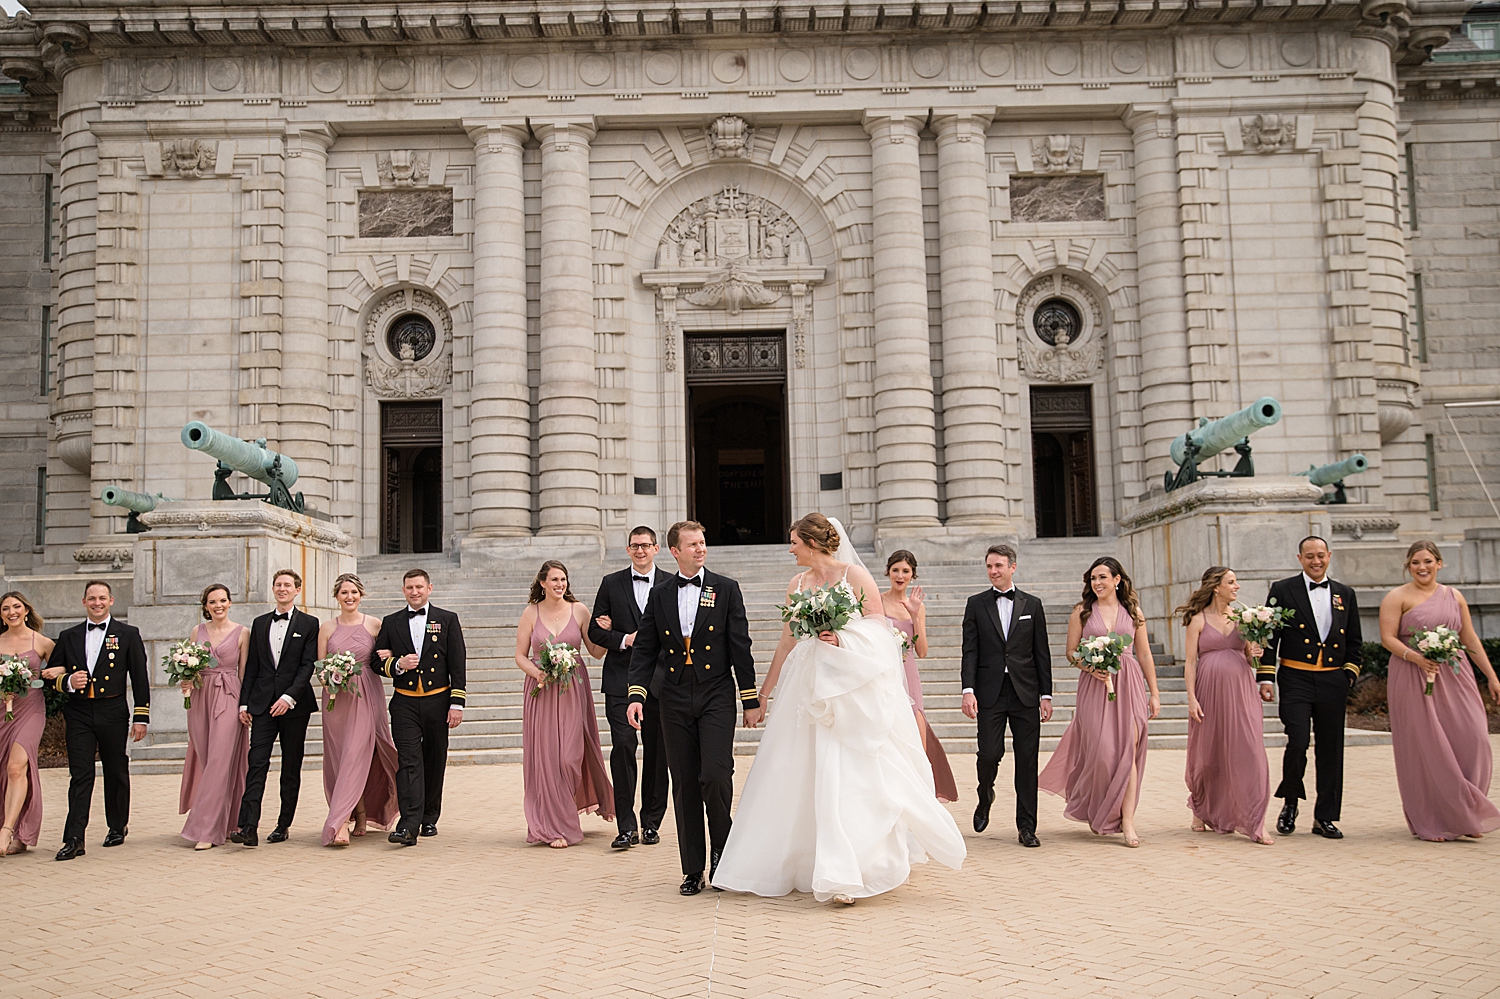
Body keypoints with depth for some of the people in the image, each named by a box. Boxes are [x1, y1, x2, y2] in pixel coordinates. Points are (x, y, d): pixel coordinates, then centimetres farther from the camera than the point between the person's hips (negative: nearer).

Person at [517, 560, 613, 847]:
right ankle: (556, 826, 9)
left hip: (572, 691, 0)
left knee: (570, 755, -7)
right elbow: (520, 655, 5)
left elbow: (597, 652, 5)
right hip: (541, 691, 1)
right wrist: (536, 673, -12)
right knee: (546, 756, 0)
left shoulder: (579, 611, 3)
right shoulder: (531, 613, 3)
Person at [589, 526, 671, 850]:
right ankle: (627, 827, -5)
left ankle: (651, 823, 17)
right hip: (621, 679, -1)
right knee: (623, 746, -10)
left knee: (657, 751, 5)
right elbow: (595, 631, 7)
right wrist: (624, 639, -12)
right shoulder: (611, 584, 8)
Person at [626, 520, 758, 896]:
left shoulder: (726, 589, 3)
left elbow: (740, 646, 1)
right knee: (684, 786, 5)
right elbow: (644, 649, 8)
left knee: (715, 776, -15)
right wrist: (636, 695, -5)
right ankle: (693, 869, 16)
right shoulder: (659, 596, 9)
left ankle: (721, 850, 11)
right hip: (674, 700, 2)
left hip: (716, 696, -2)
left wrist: (751, 700, -1)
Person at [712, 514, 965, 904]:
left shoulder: (855, 575, -2)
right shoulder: (797, 584, 12)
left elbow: (881, 627, -3)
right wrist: (765, 689, 17)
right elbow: (787, 641, 16)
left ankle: (842, 875, -2)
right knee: (800, 774, 4)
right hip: (811, 689, 5)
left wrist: (843, 639, -18)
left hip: (855, 689, -5)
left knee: (849, 776, -8)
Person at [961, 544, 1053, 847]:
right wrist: (968, 690, -9)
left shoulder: (1032, 604, 9)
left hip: (1025, 694, 1)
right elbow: (970, 651, 2)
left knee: (1027, 760, 2)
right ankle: (985, 797, 25)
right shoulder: (976, 604, 6)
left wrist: (1046, 694, 4)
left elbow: (1042, 653, 9)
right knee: (989, 754, -7)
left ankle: (1026, 827, 12)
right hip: (990, 693, -1)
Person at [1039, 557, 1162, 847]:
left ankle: (1127, 821, -6)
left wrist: (1154, 693, 10)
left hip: (1129, 684, 1)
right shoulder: (1082, 612, 6)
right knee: (1102, 749, -5)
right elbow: (1071, 653, 6)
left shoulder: (1133, 612, 10)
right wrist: (1091, 666, -13)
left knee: (1128, 750, -7)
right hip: (1094, 685, -1)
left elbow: (1144, 655, 12)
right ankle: (1096, 809, 19)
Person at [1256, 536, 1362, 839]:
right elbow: (1269, 637, -1)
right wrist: (1266, 678, -7)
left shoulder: (1345, 594, 13)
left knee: (1331, 750, 6)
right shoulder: (1283, 590, 2)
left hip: (1333, 682, 4)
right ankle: (1290, 803, 12)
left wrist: (1349, 674, 4)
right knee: (1297, 743, -13)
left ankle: (1325, 818, 16)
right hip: (1296, 680, -3)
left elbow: (1354, 642, 17)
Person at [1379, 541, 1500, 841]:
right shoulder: (1398, 597, 0)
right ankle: (1432, 823, 8)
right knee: (1424, 747, -2)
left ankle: (1465, 815, 12)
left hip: (1455, 677, 4)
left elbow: (1470, 639, 15)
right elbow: (1388, 638, -8)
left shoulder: (1454, 596, 14)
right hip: (1414, 680, -4)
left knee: (1471, 742, -4)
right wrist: (1416, 657, -23)